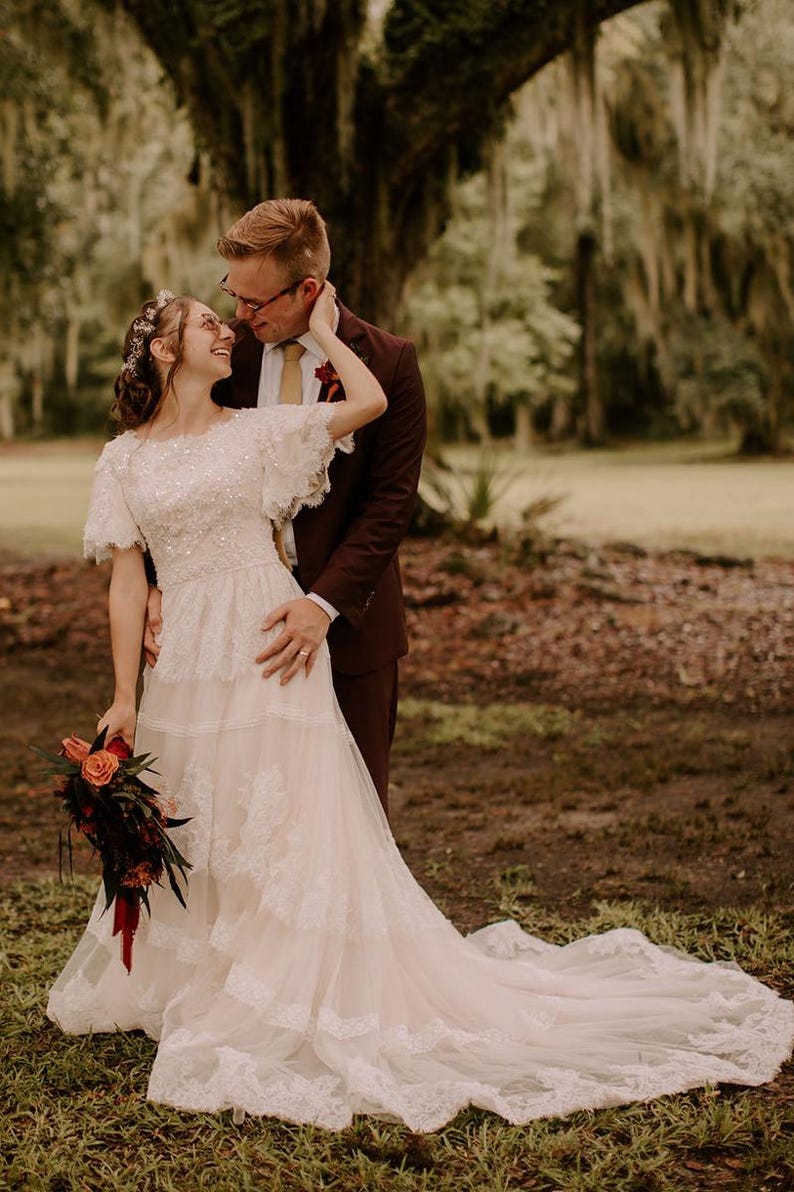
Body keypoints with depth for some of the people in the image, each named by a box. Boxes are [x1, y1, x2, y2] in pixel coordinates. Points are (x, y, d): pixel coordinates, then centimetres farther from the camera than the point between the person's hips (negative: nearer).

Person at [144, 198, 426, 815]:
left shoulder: (388, 362, -8)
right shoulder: (230, 351, 1)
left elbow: (390, 501, -11)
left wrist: (324, 603, -21)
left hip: (346, 614, -2)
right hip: (243, 611, 2)